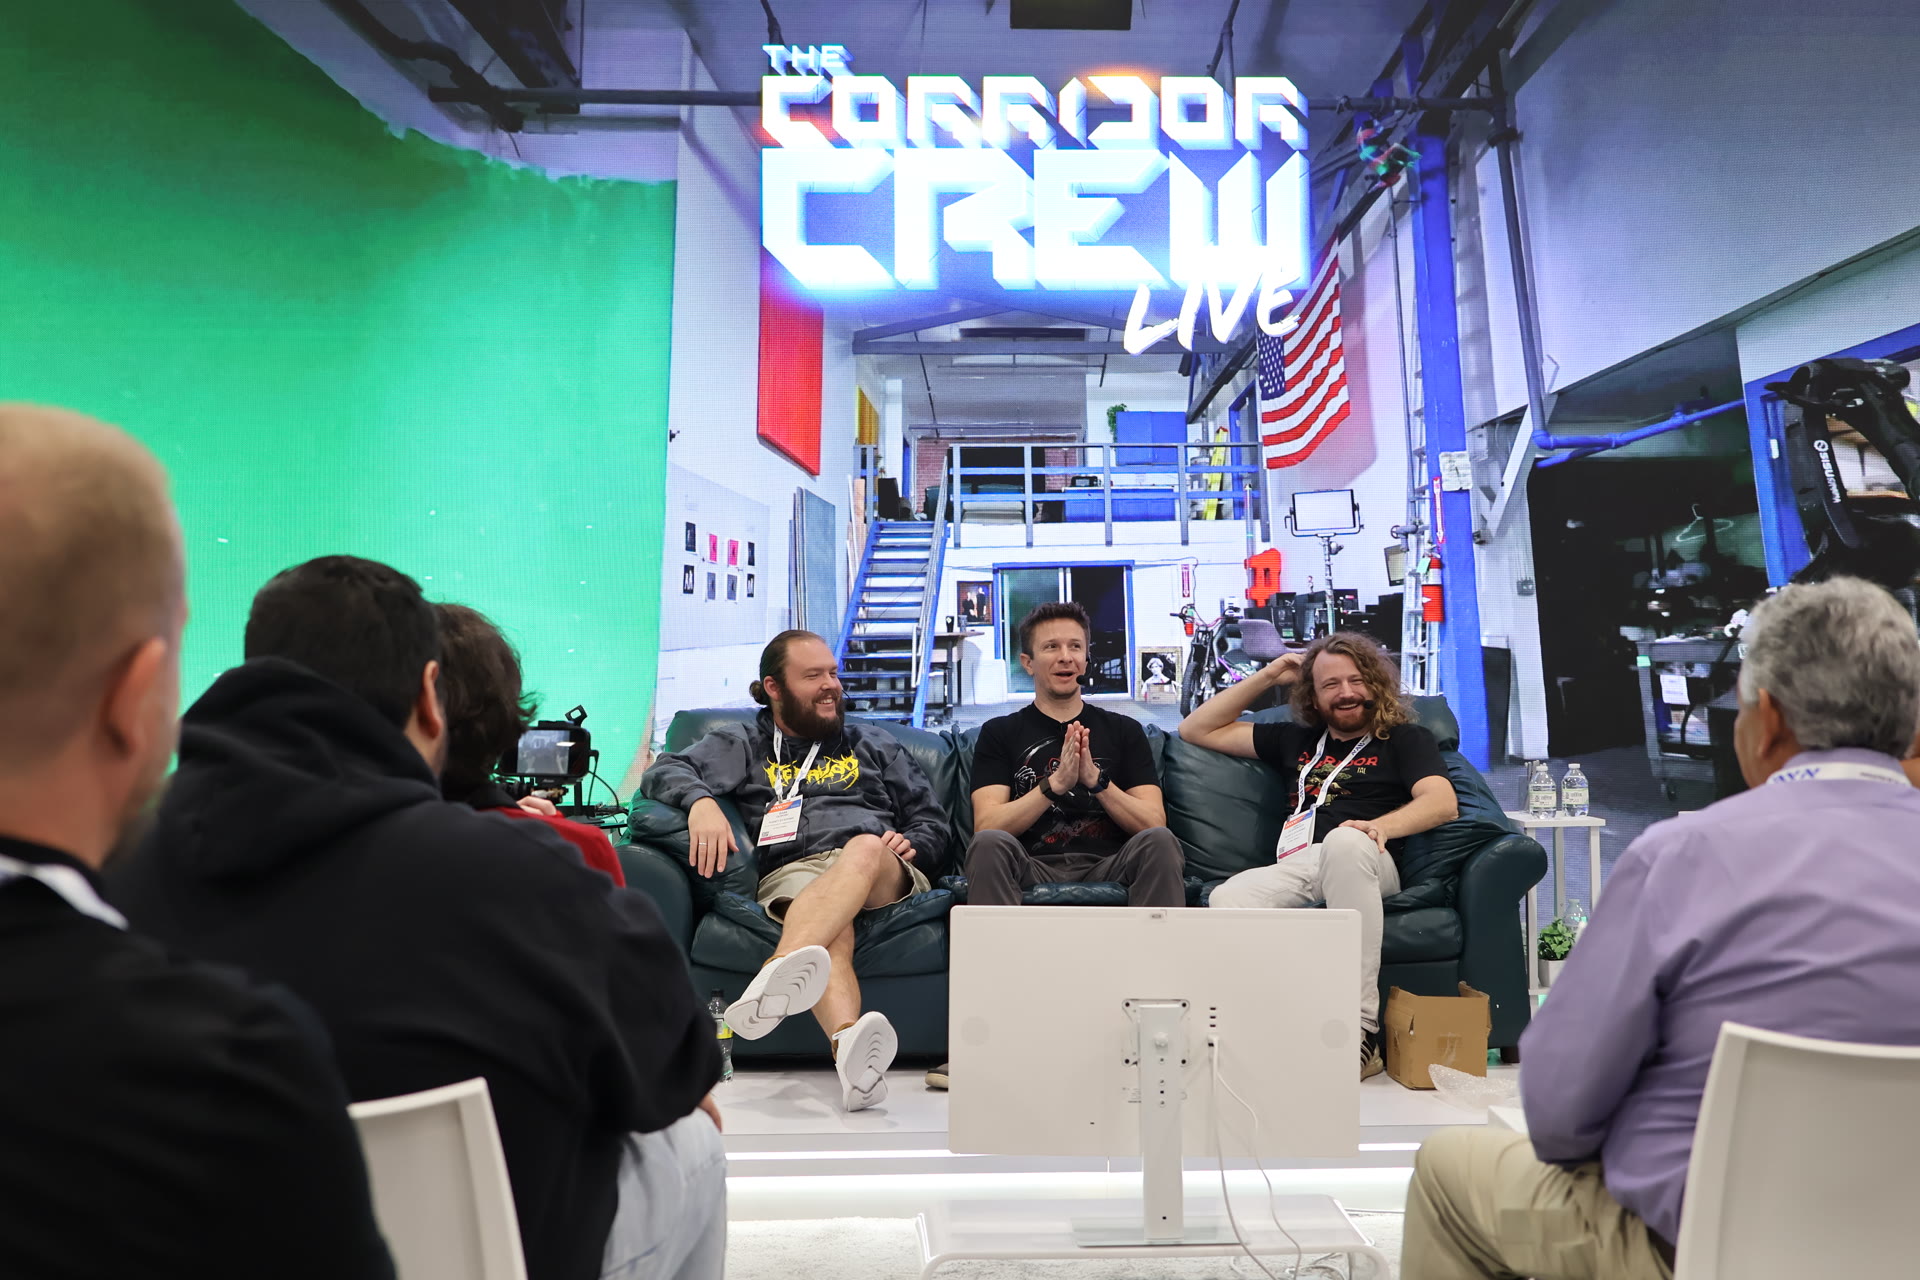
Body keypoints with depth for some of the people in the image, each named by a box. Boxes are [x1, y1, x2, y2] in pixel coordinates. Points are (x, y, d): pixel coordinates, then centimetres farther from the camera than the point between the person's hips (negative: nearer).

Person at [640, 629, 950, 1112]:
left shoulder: (875, 745, 29)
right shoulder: (744, 745, 24)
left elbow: (933, 822, 25)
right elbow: (664, 771, 8)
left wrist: (910, 845, 1)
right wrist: (700, 801, -16)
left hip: (885, 875, 1)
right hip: (793, 872, -1)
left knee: (864, 848, -37)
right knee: (832, 934, -38)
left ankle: (774, 977, -59)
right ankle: (849, 1047, -65)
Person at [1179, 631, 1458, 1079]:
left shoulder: (1405, 739, 21)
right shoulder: (1296, 740, 31)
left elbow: (1444, 803, 1)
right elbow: (1197, 730, 32)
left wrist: (1380, 827, -19)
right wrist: (1266, 677, 28)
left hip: (1362, 862, -3)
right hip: (1293, 869, 3)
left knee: (1345, 842, -40)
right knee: (1227, 899, -31)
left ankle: (1361, 1031, -39)